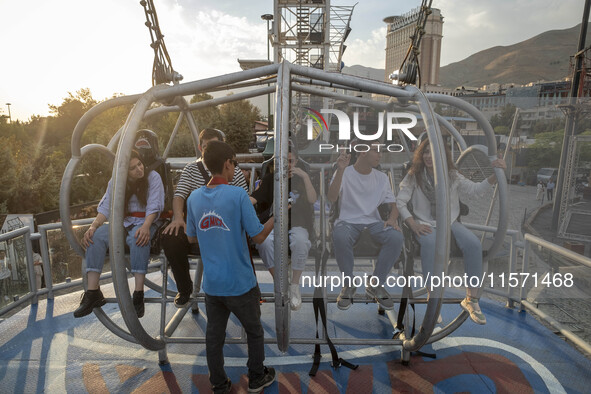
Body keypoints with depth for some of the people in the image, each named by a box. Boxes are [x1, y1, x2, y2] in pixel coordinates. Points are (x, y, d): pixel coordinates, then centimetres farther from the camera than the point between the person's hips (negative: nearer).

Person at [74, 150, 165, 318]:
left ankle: (138, 295, -38)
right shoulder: (115, 182, 10)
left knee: (139, 238, -38)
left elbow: (154, 206, -11)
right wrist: (93, 226, -16)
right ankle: (92, 293, -25)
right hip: (121, 223, 4)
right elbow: (105, 208, 4)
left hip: (144, 222, -4)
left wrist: (145, 226, -29)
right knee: (96, 236, -26)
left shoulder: (153, 177, -1)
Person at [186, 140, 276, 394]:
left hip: (211, 285, 4)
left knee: (214, 336, 18)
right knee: (254, 332, 19)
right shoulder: (238, 195, -19)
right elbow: (259, 236, -14)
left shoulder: (194, 198, -2)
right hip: (240, 283, -4)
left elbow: (191, 238, 9)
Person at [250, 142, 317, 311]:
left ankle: (295, 286, -17)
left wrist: (305, 177, -12)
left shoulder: (301, 179, 12)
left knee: (300, 241, -36)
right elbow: (254, 198, 2)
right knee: (264, 241, -33)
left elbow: (312, 200, -4)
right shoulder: (270, 178, 14)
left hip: (297, 225, -1)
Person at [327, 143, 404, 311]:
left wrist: (392, 218, -13)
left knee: (396, 237, -28)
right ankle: (349, 284, -11)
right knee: (339, 236, -38)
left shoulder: (382, 177, 10)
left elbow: (393, 205, 11)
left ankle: (376, 284, -8)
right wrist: (341, 170, -26)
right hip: (348, 221, -3)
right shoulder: (344, 173, -2)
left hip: (373, 222, 4)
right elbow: (331, 199, -17)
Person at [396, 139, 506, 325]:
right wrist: (414, 225, -16)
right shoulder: (414, 176, 1)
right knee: (431, 244, -38)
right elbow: (399, 201, -4)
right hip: (425, 224, -3)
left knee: (474, 244, -26)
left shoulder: (452, 176, 8)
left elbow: (477, 189, 2)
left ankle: (471, 299, -13)